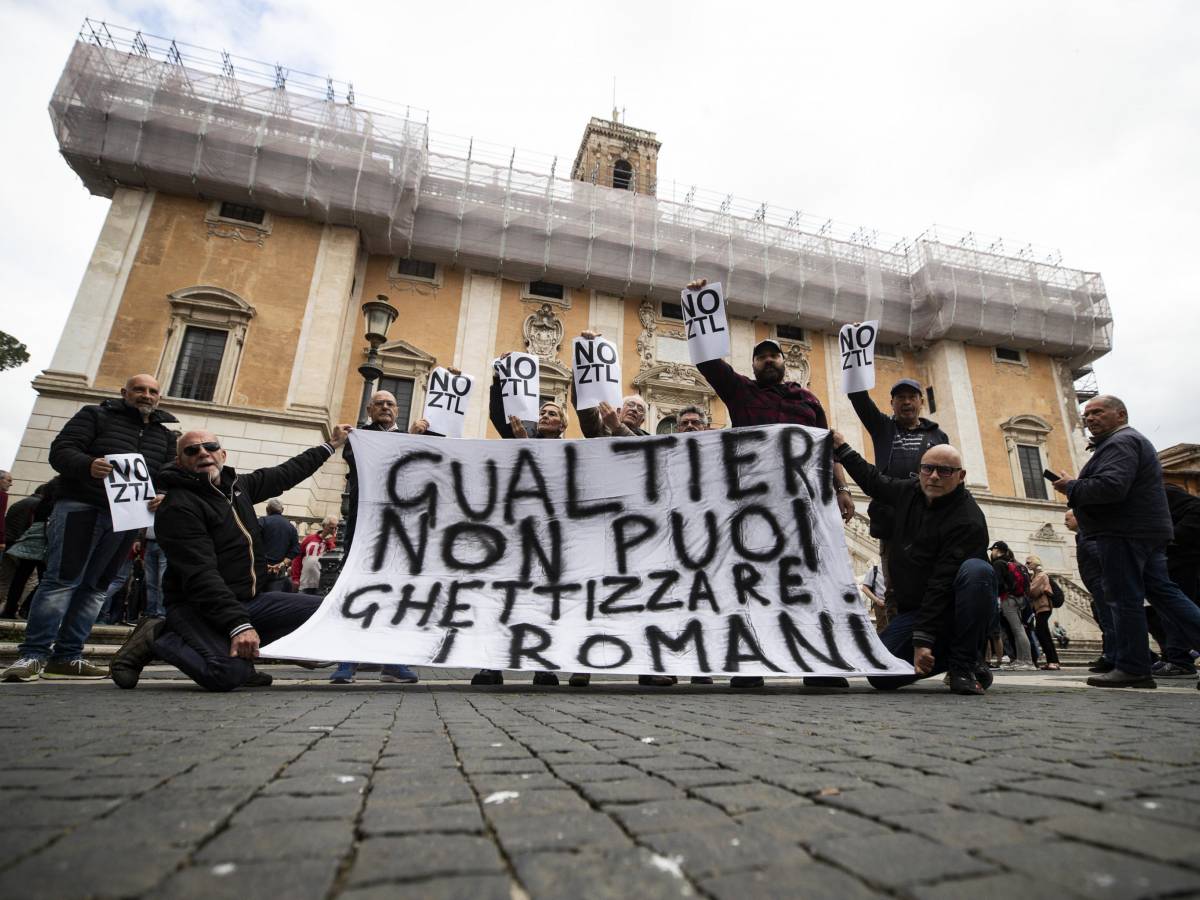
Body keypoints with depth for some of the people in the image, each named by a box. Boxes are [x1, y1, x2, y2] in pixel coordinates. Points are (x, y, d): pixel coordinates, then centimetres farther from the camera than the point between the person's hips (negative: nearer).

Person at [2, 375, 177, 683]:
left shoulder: (166, 435, 17)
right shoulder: (96, 415, 6)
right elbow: (61, 450, -4)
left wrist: (163, 496, -9)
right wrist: (88, 465, -26)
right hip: (81, 507, -4)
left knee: (94, 587, 5)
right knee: (61, 580, -9)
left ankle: (66, 657, 10)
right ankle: (33, 654, -2)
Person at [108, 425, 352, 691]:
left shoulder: (237, 485, 9)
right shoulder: (178, 507, -16)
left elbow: (284, 474, 23)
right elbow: (201, 576, -25)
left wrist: (330, 445, 29)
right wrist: (239, 625, -34)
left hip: (251, 598, 8)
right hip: (199, 607, -7)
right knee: (229, 674, -31)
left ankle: (239, 652, 3)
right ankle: (156, 637, -1)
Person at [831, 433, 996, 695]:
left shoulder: (968, 520, -21)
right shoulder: (908, 491, 1)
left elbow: (943, 583, -27)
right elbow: (873, 480, 24)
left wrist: (923, 639, -30)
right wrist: (841, 447, 24)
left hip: (953, 609, -5)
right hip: (912, 608, 5)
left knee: (978, 570, -38)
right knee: (881, 676, -15)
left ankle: (964, 664, -19)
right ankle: (945, 657, 15)